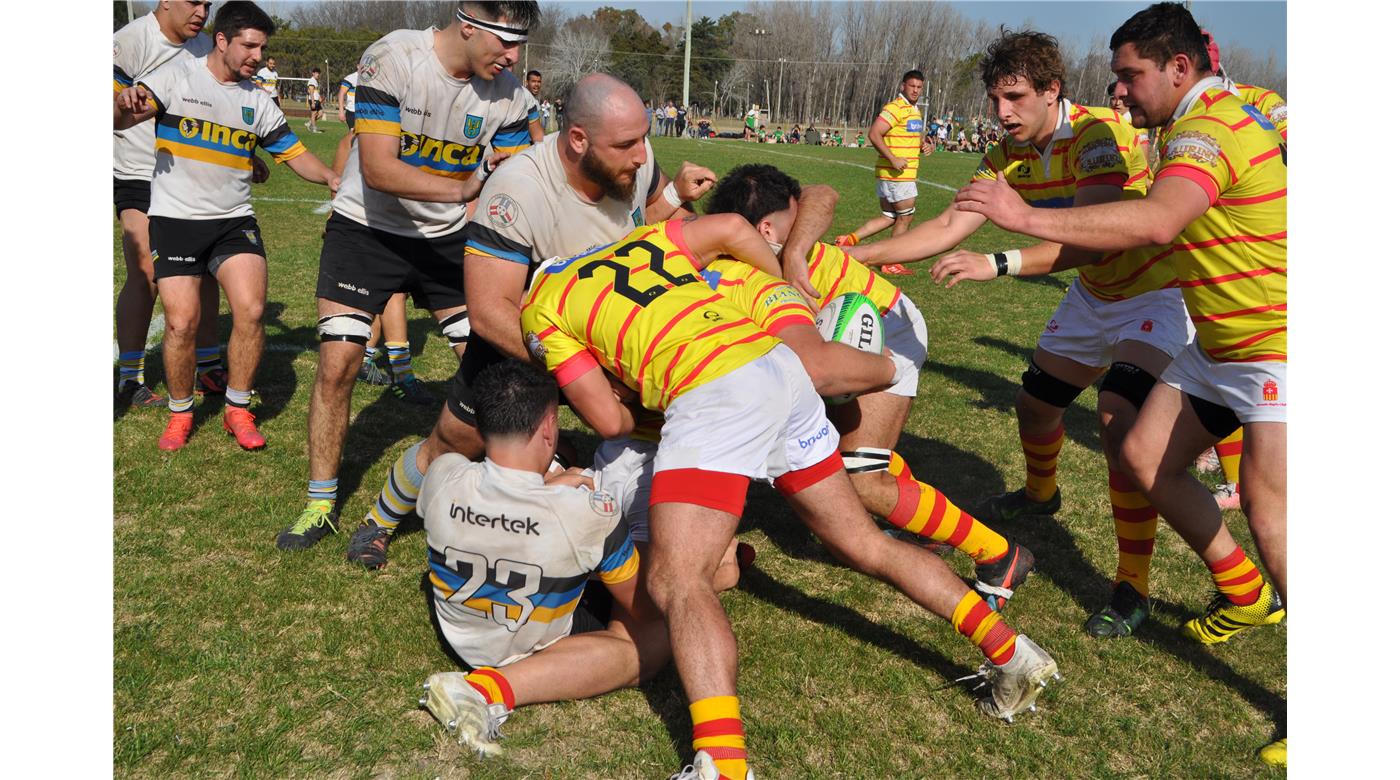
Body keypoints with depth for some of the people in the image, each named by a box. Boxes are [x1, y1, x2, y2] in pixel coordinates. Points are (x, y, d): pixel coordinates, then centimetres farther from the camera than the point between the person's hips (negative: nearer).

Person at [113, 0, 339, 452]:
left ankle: (237, 410, 4)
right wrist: (124, 107, -38)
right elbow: (123, 117, -13)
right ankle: (180, 412, 16)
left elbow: (294, 154, 12)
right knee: (181, 322, -8)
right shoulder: (176, 77, -2)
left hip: (234, 220, 3)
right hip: (175, 219, -3)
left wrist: (332, 179, -7)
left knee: (251, 310, -14)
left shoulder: (258, 101, 10)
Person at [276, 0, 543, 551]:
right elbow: (378, 169, -29)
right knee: (337, 366, -6)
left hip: (449, 237, 3)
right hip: (366, 229, -3)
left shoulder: (508, 94, -9)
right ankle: (321, 502, 12)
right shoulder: (392, 58, -22)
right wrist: (462, 190, -38)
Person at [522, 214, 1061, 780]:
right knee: (864, 545, 17)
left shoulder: (540, 309, 13)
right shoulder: (641, 239, 26)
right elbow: (732, 227, 16)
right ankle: (1010, 652, 19)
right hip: (779, 365, 7)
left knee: (675, 579, -11)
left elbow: (610, 421, 6)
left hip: (715, 392, -7)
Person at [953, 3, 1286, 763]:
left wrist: (1028, 218, -44)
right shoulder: (1205, 122, 11)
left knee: (1268, 513, -15)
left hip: (1274, 346, -10)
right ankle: (1246, 594, 27)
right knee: (1144, 454, 9)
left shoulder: (1206, 131, -22)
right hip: (1219, 345, 10)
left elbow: (1156, 222, -42)